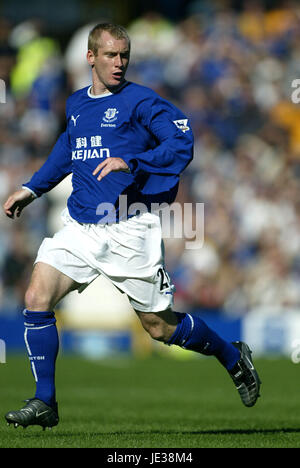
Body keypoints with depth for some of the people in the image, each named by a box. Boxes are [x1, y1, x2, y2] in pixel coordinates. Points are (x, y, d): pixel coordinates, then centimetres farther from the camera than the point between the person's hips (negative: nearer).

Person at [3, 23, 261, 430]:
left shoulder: (140, 101, -6)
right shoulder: (75, 104, 13)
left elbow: (181, 144, -16)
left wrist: (131, 163, -27)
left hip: (129, 230, -5)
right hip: (80, 226, 5)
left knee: (160, 327, 2)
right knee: (37, 298, -13)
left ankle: (233, 357, 28)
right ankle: (44, 402, -4)